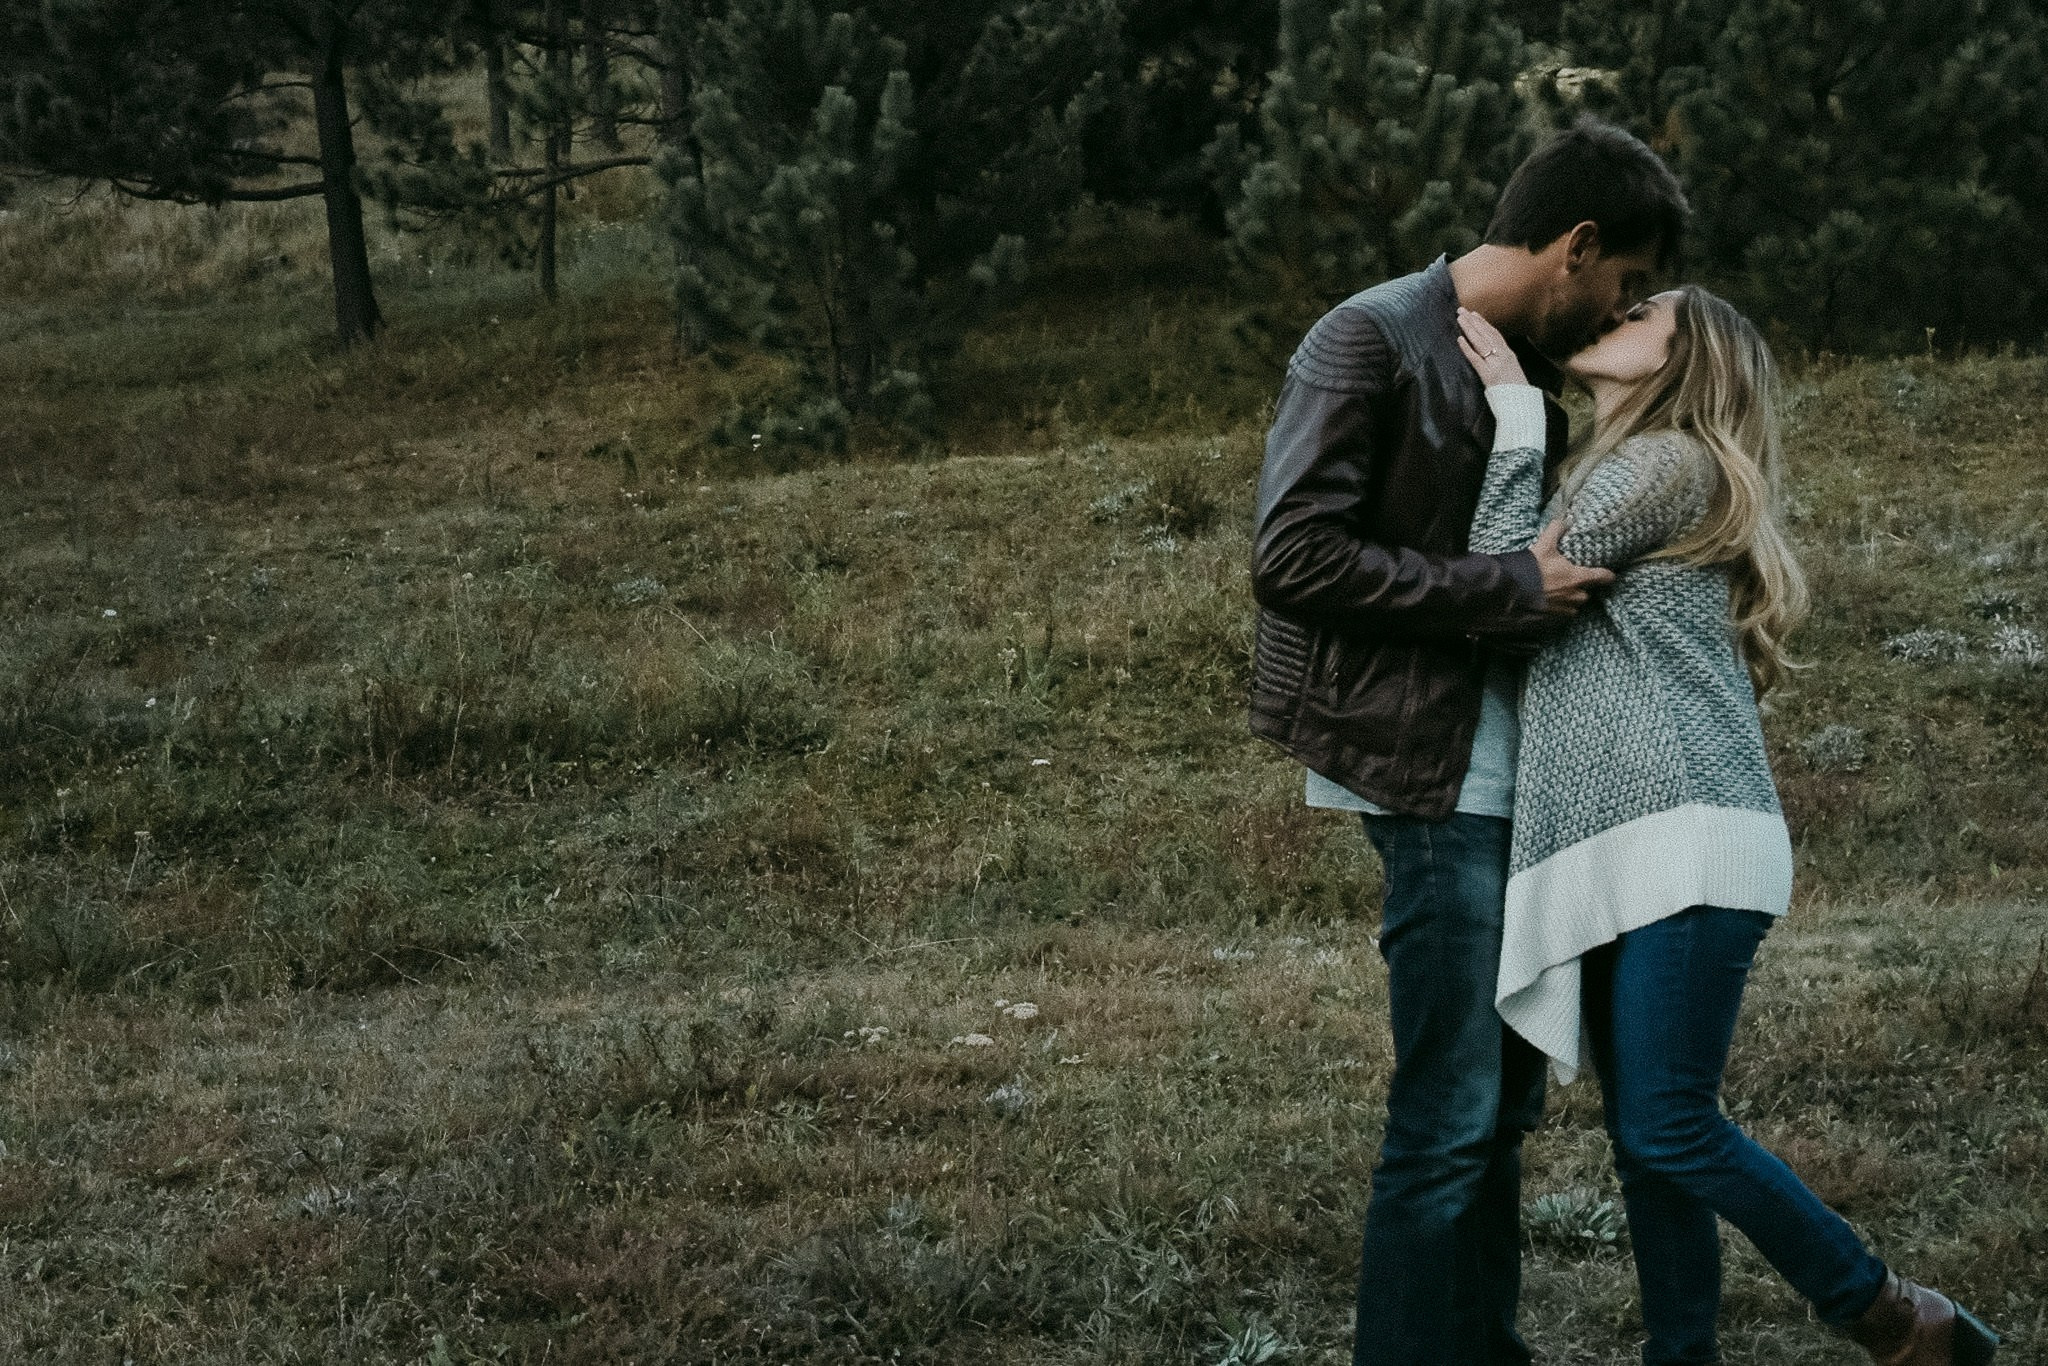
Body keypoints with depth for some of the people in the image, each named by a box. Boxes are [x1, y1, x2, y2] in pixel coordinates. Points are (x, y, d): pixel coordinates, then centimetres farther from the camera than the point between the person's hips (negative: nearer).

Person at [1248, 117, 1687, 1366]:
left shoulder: (1527, 369, 15)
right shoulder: (1372, 340, -11)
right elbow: (1294, 553, -20)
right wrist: (1510, 593, -19)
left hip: (1508, 780, 9)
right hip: (1431, 778, -9)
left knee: (1504, 1101, 15)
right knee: (1450, 1115, -7)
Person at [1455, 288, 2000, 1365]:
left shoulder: (1671, 462, -5)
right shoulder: (1607, 477, 24)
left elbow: (1507, 589, -8)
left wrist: (1514, 415, -4)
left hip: (1684, 842, -9)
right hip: (1616, 860, 9)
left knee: (1669, 1129, -11)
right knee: (1642, 1138, 7)